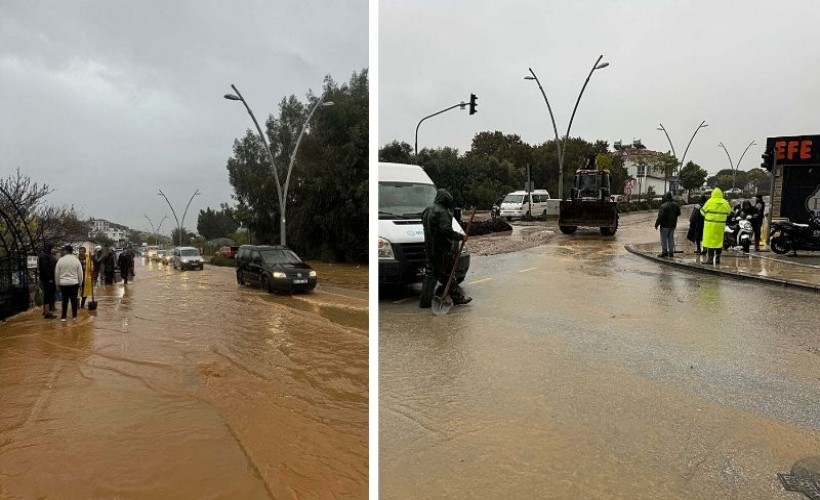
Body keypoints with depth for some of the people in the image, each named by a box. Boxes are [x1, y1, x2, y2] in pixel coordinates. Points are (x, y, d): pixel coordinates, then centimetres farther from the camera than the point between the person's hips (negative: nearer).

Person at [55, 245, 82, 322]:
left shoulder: (60, 260, -5)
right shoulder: (76, 260, -5)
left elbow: (56, 273, 0)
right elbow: (80, 273, -2)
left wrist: (58, 283, 11)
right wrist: (79, 283, 10)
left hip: (63, 283, 1)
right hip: (74, 283, -1)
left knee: (65, 300, 9)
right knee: (74, 299, 8)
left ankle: (63, 316, 12)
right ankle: (74, 316, 13)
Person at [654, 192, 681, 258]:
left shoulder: (663, 206, -19)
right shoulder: (675, 205, 4)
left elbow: (660, 216, -21)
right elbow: (678, 213, 17)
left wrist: (656, 224, -14)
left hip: (665, 225, -7)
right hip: (673, 225, 7)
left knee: (664, 239, 1)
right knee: (671, 238, 13)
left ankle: (664, 252, 1)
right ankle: (671, 252, 16)